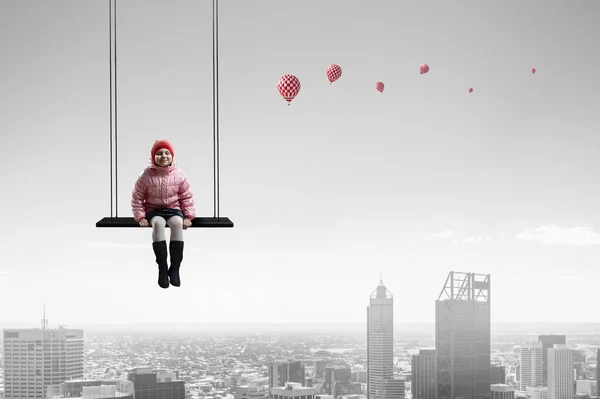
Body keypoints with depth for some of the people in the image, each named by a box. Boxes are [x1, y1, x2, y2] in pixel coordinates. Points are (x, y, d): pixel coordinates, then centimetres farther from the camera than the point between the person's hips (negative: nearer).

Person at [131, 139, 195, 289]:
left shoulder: (179, 174, -2)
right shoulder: (147, 175, -7)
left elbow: (187, 196, 5)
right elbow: (137, 197, 0)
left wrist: (189, 216, -3)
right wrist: (140, 217, -8)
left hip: (174, 209, 1)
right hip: (154, 210, -1)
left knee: (177, 223, -35)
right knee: (158, 223, -37)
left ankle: (175, 267, -28)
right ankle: (162, 268, -32)